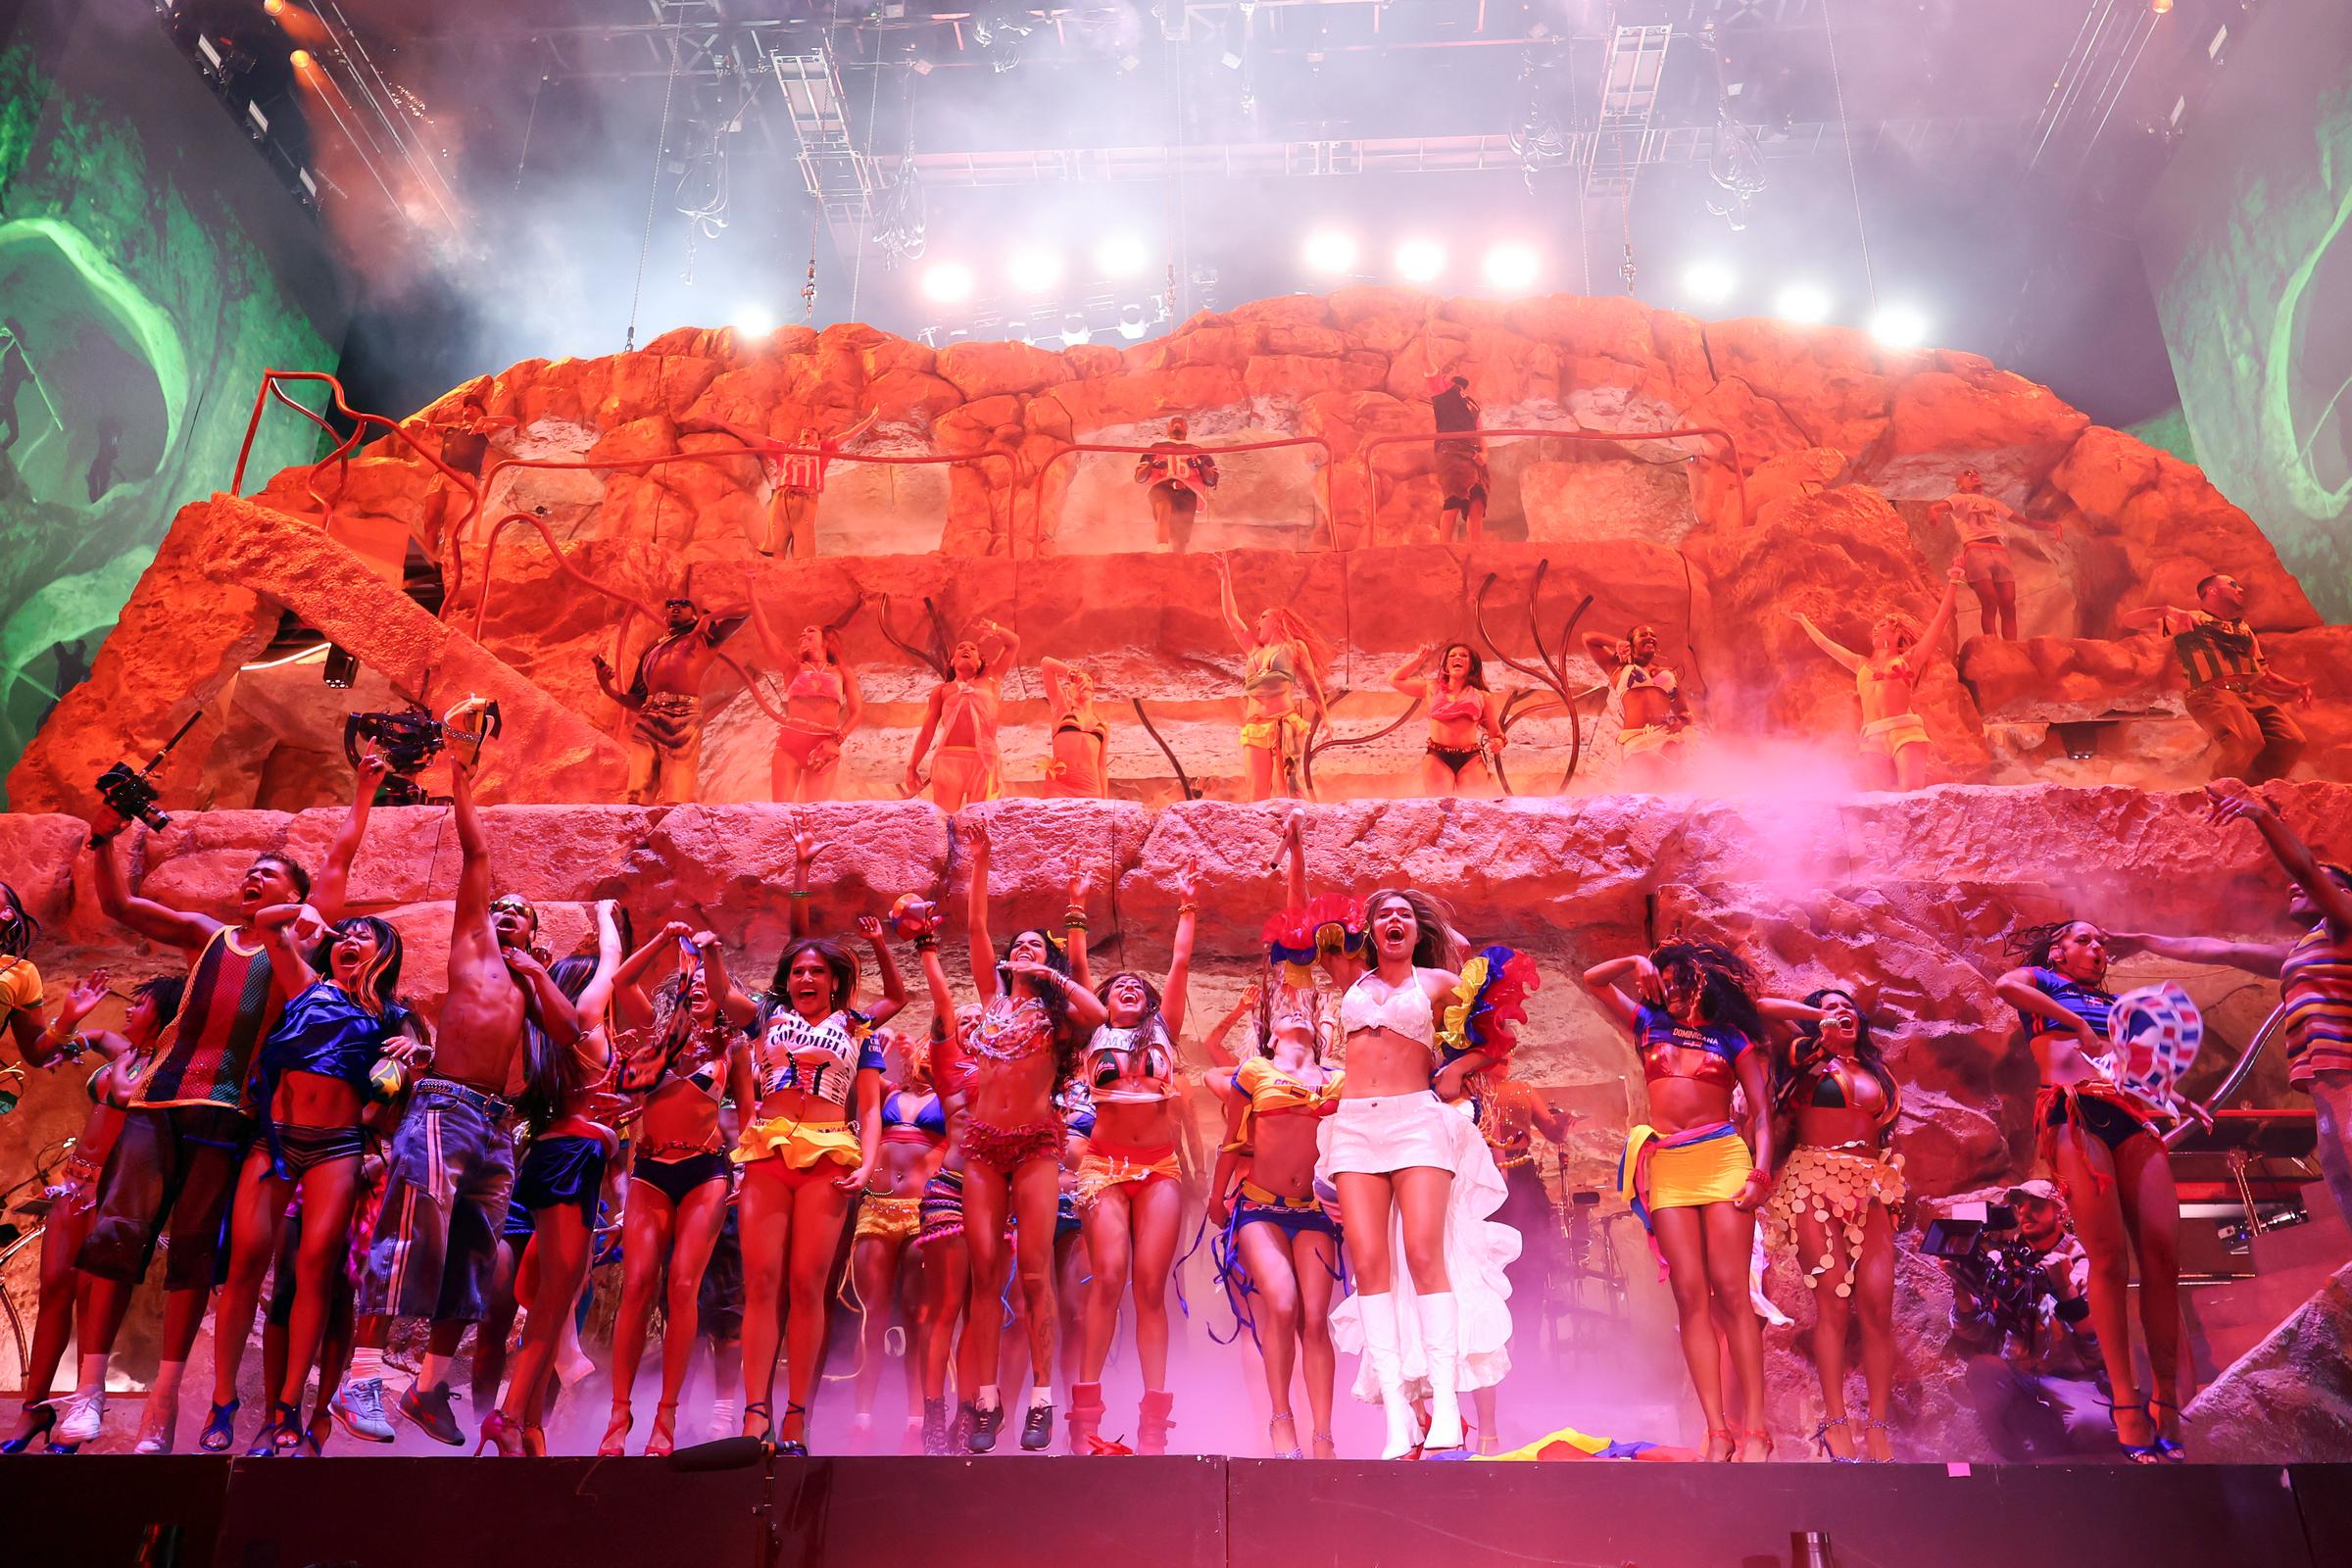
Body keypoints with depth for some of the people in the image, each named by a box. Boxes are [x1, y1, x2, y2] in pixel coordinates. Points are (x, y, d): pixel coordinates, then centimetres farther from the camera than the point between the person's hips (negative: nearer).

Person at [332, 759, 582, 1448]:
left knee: (471, 1257, 5)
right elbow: (476, 854, 9)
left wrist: (535, 970, 8)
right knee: (415, 1231, -18)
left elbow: (568, 1031, 7)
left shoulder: (531, 984, 25)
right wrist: (461, 787, 8)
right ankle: (360, 1380, -20)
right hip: (446, 1107, -6)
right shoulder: (473, 944, 14)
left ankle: (429, 1386, 11)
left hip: (499, 1127, 6)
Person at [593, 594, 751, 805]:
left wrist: (709, 617, 8)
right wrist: (609, 690, 15)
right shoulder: (652, 650, 33)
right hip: (647, 720, 4)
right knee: (638, 799, -11)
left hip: (684, 719, -4)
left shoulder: (704, 637, 23)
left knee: (675, 802, -17)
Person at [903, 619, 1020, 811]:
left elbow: (1014, 643, 28)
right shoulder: (942, 690, 22)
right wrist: (912, 766, 11)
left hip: (983, 761, 0)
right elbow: (926, 732, 18)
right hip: (949, 759, 0)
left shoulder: (989, 681, 25)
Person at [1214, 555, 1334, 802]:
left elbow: (1312, 684, 13)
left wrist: (1325, 717, 8)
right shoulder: (1254, 650, 25)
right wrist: (1225, 580, 30)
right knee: (1258, 792, -4)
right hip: (1255, 727, 4)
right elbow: (1231, 617, 28)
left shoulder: (1295, 647, 14)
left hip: (1286, 723, -4)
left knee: (1291, 786, -13)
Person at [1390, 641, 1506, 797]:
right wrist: (1419, 659, 22)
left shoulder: (1482, 696, 14)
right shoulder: (1433, 688, 17)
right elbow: (1394, 680, 24)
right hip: (1437, 757, 0)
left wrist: (1498, 742, -6)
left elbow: (1496, 732, 17)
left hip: (1471, 759, 0)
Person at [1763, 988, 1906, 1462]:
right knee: (1833, 1300, -12)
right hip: (1815, 1181, -4)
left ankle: (1878, 1426, -6)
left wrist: (1896, 1181, 16)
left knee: (1878, 1305, -8)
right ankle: (1835, 1421, -10)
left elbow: (1882, 1127, 25)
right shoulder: (1805, 1059, 9)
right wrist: (1820, 1026, 8)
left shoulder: (1873, 1068, 22)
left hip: (1870, 1186, 4)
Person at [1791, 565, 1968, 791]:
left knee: (1912, 795, -22)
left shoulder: (1909, 660, 17)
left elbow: (1941, 619, 11)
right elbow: (1825, 643, 38)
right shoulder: (1862, 665, 28)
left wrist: (1953, 582, 8)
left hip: (1906, 734, -3)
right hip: (1873, 740, 4)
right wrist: (1804, 621, 48)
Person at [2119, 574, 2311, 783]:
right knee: (2247, 742, -34)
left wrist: (2295, 688, 12)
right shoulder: (2188, 620, 18)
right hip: (2213, 693, -6)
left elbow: (2264, 676, 33)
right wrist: (2166, 610, -8)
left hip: (2252, 695, 6)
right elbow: (2126, 621, 10)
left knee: (2291, 742, -21)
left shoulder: (2244, 630, 34)